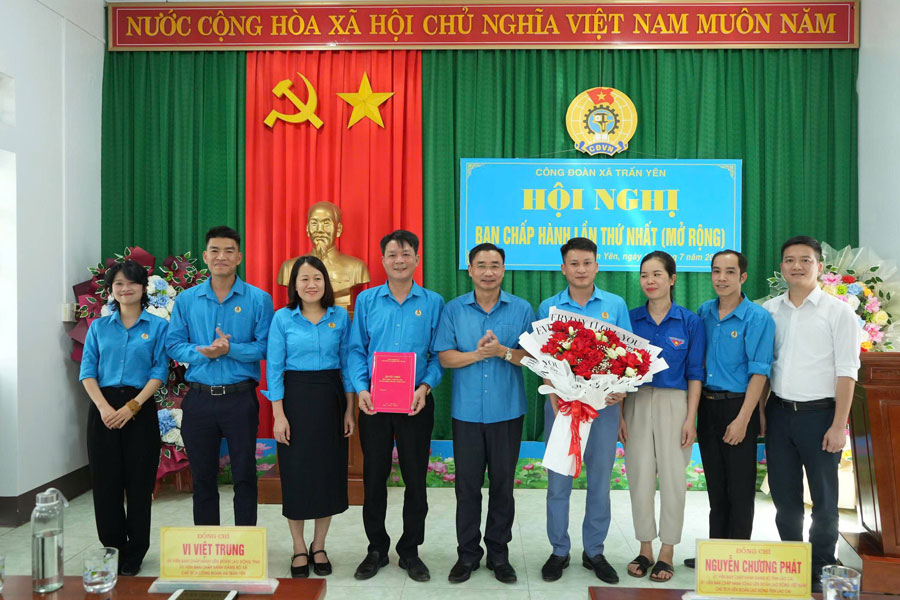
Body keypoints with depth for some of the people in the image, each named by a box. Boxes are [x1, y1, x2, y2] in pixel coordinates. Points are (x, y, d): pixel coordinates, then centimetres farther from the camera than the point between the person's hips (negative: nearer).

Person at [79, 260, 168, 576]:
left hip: (140, 409, -2)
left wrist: (133, 406, -15)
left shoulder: (158, 326, 3)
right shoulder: (99, 327, 10)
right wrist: (104, 408, -12)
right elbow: (87, 372, 3)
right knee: (105, 481, 4)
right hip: (103, 409, 2)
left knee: (139, 482, 2)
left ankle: (134, 553, 16)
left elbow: (159, 372, -3)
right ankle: (113, 547, 20)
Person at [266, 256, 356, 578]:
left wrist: (349, 409, 0)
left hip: (331, 399, 2)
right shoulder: (282, 318, -2)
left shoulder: (340, 316, 3)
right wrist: (279, 415, -9)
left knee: (329, 472, 7)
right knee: (296, 474, 4)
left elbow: (347, 363, 5)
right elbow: (273, 368, -3)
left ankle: (319, 546, 26)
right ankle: (299, 549, 23)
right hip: (295, 397, -1)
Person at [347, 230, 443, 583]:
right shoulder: (366, 300, 4)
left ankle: (410, 550, 26)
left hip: (416, 403, -1)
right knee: (374, 476, 10)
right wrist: (361, 389, -11)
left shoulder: (433, 303, 1)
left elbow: (438, 354, 0)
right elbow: (357, 350, 3)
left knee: (415, 478, 8)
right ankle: (376, 549, 27)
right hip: (373, 401, 1)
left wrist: (425, 386, -15)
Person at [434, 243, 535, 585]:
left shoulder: (522, 309, 2)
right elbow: (445, 357, -3)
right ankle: (467, 553, 22)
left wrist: (503, 352, -19)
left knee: (503, 484, 10)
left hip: (507, 411, 0)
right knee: (467, 485, 7)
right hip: (466, 412, 0)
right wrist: (477, 354, -18)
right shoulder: (453, 310, 2)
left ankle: (499, 554, 25)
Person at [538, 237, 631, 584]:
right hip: (562, 402, 0)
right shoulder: (548, 307, 2)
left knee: (600, 480, 9)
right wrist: (554, 394, -15)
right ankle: (559, 551, 21)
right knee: (559, 480, 6)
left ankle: (594, 552, 25)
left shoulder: (615, 305, 3)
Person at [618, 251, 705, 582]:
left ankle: (667, 552, 19)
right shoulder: (630, 319, 3)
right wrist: (619, 414, -1)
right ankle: (645, 549, 22)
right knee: (640, 477, 6)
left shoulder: (689, 322, -1)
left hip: (674, 403, -1)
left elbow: (695, 374, 0)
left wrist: (690, 418, -6)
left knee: (673, 478, 4)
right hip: (637, 402, 2)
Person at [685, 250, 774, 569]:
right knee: (715, 485, 15)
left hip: (737, 407, -5)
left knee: (739, 488, 4)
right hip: (707, 406, 5)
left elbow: (759, 372, -14)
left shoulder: (757, 318, -11)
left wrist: (743, 419, -18)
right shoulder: (703, 312, 6)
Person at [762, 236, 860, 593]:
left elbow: (846, 372, -7)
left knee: (824, 499, 6)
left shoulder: (838, 312, -4)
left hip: (819, 414, -3)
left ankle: (819, 570, 21)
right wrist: (758, 413, 5)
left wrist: (838, 425, -13)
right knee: (784, 496, 12)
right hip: (779, 413, 4)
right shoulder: (769, 311, 7)